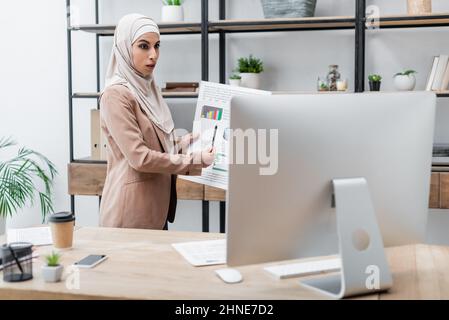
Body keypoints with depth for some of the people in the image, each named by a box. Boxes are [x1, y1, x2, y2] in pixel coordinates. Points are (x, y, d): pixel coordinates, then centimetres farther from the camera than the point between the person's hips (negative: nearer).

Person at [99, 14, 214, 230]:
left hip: (157, 206, 8)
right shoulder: (116, 95, -16)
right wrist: (195, 161, -15)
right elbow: (140, 158, -20)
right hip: (131, 210, -8)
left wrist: (180, 144, 5)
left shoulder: (149, 89, 10)